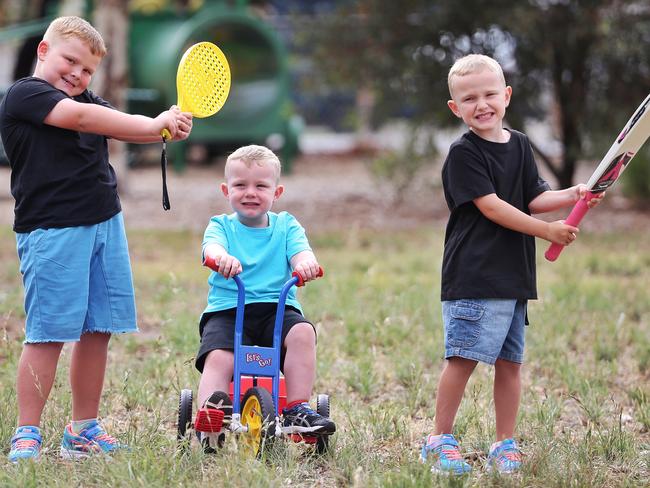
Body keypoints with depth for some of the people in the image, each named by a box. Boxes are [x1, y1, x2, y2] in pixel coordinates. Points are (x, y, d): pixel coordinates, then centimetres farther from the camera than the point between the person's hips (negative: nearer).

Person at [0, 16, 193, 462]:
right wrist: (154, 124, -24)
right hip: (52, 229, -7)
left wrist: (167, 126, -18)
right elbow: (79, 117, -21)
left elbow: (127, 128, 4)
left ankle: (84, 430, 18)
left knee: (98, 329, 8)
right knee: (48, 333, -6)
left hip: (106, 224, 7)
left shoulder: (89, 100, 18)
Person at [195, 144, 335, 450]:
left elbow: (300, 251, -6)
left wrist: (306, 263, -33)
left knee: (302, 332, -28)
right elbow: (211, 246, -14)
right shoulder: (221, 226, 10)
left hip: (277, 309, 1)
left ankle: (297, 409, -24)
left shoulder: (286, 226, 14)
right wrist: (220, 257, -41)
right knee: (218, 357, -29)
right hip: (227, 309, -1)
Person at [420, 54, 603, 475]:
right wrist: (548, 231, -14)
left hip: (514, 275, 7)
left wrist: (573, 195, -5)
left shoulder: (519, 145, 13)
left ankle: (506, 443, 16)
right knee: (464, 357, -10)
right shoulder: (463, 154, -7)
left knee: (510, 361, 8)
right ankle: (440, 440, 0)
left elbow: (533, 199, 13)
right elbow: (491, 207, -13)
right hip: (473, 275, -6)